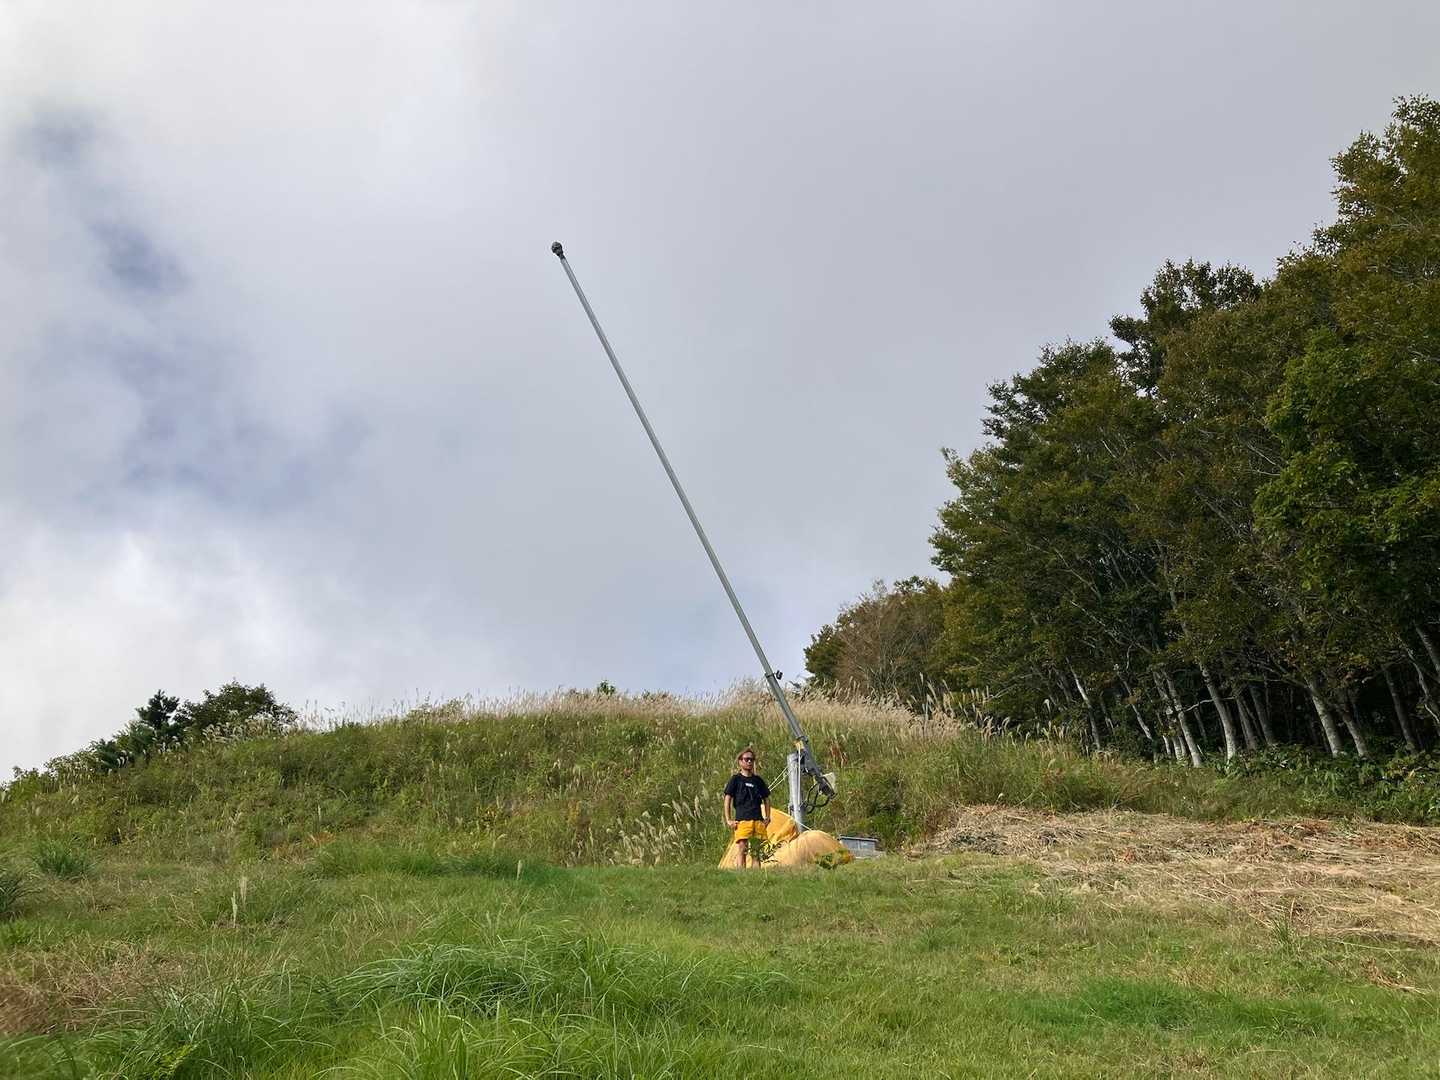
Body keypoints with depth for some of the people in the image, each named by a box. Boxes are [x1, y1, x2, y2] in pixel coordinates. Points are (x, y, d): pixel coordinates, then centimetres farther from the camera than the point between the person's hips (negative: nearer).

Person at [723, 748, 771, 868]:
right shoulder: (736, 779, 4)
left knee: (756, 852, 4)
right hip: (742, 821, -4)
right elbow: (727, 800, 1)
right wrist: (728, 820, -5)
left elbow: (766, 799, 24)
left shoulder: (758, 780, 16)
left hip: (758, 821, 4)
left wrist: (767, 818, 13)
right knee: (742, 850, -10)